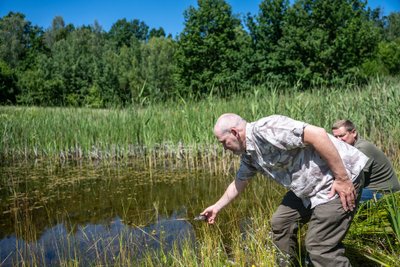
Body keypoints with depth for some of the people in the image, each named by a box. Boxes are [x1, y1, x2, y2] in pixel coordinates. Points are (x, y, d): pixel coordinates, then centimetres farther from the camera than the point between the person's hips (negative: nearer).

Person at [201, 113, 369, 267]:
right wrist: (217, 207, 34)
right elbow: (239, 182, 27)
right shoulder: (248, 154, 9)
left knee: (320, 247, -11)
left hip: (335, 181, -10)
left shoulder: (265, 130, -23)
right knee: (280, 222, 14)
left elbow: (318, 134, -28)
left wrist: (342, 179, -25)